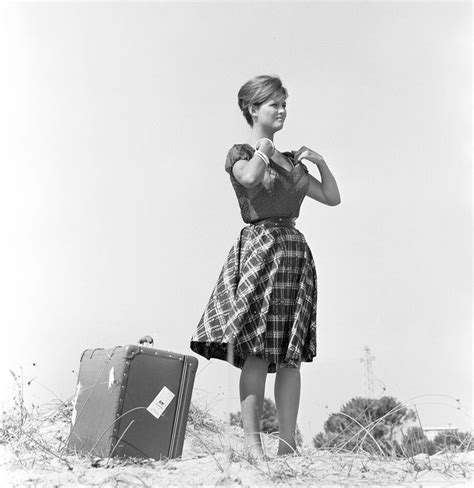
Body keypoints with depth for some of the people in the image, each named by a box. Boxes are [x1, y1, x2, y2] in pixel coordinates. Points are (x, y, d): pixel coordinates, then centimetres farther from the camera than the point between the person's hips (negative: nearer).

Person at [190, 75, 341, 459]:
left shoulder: (291, 161, 21)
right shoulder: (240, 154, 5)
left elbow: (332, 197, 19)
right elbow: (251, 179, -19)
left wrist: (320, 162, 10)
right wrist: (264, 149, -7)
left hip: (295, 251, 6)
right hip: (259, 247, -5)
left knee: (291, 354, 3)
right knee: (257, 352, -9)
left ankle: (288, 443, 7)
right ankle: (252, 440, -3)